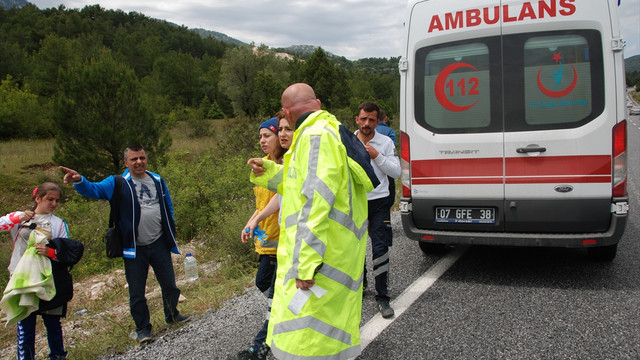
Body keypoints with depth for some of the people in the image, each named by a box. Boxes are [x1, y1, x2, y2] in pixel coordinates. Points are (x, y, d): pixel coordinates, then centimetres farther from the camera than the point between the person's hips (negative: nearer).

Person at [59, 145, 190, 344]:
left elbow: (168, 206, 16)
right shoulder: (118, 183, -3)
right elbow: (94, 189, -14)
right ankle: (142, 328, 26)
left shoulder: (157, 180, 7)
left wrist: (170, 232, 11)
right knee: (137, 292, 8)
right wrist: (79, 180, -34)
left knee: (169, 284, 15)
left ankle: (172, 315, 39)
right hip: (134, 249, -3)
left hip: (159, 245, 3)